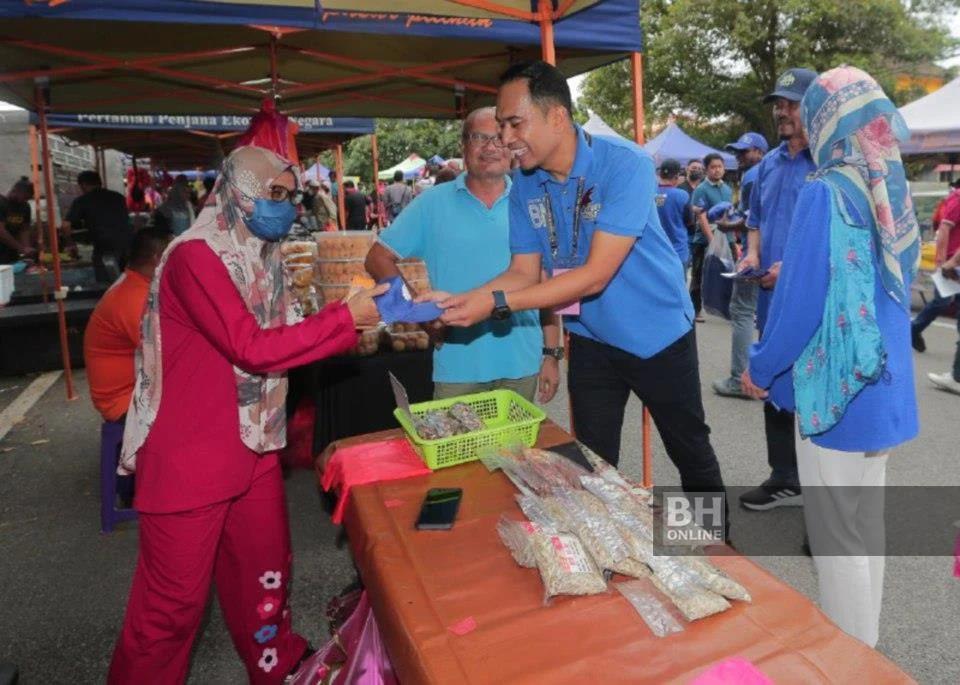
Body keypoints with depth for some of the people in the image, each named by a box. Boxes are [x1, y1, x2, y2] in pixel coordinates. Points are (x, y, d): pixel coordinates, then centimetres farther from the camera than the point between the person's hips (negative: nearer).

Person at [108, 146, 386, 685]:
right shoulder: (196, 256, -17)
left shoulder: (261, 257, 9)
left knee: (266, 569, 21)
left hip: (253, 447, 8)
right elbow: (251, 348, -24)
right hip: (191, 456, -8)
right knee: (174, 598, 6)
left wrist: (350, 324, -3)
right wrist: (345, 318, -21)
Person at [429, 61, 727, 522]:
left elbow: (595, 275, -31)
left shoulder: (625, 164, -25)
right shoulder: (524, 185, -6)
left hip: (659, 333, -3)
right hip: (592, 339, 4)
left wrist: (497, 303, -34)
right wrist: (458, 300, -22)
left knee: (691, 452, 17)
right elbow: (523, 272, -4)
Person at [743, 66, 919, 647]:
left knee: (837, 538, 5)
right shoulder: (893, 190, 7)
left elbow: (802, 301, -18)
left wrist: (761, 368, -4)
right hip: (885, 387, 9)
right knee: (867, 523, 20)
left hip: (837, 389, -8)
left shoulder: (827, 192, -18)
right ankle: (865, 644, 37)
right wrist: (793, 272, 23)